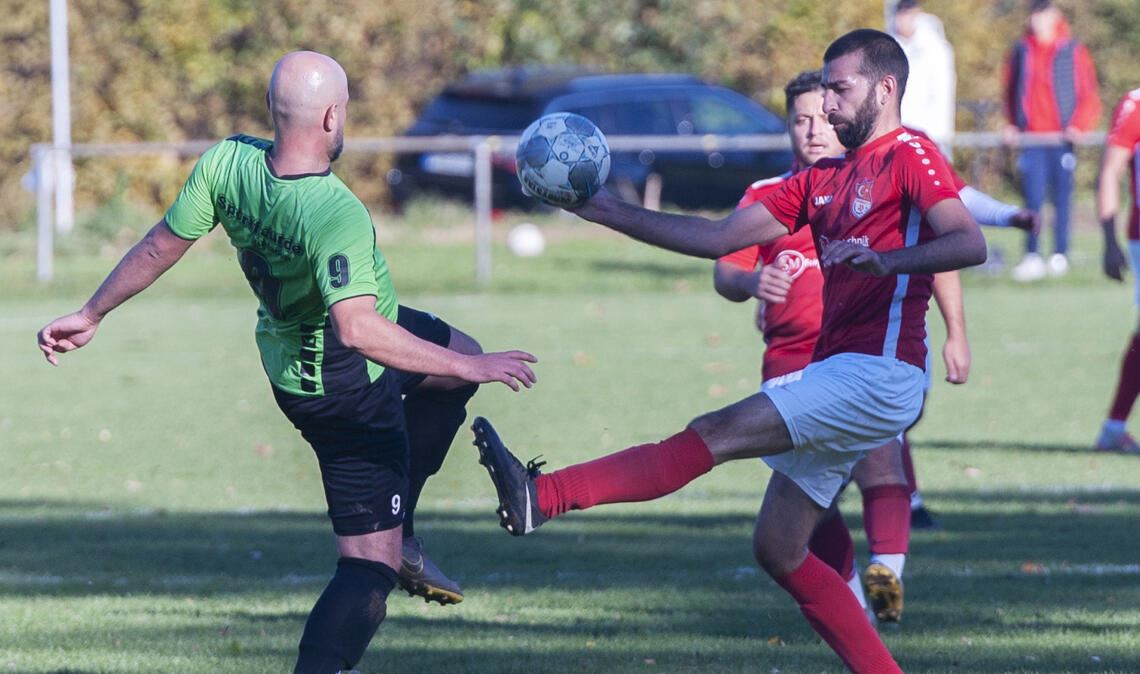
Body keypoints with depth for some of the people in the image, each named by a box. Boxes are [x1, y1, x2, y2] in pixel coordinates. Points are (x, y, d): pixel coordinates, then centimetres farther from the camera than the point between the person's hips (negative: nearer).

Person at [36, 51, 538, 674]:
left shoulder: (227, 162, -17)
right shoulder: (337, 214, -37)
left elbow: (161, 244, -5)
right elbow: (358, 329, -45)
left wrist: (91, 314, 9)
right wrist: (468, 368, -39)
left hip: (289, 355, 9)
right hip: (348, 390, -9)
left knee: (462, 357, 31)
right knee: (370, 566, -3)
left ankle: (394, 530, 35)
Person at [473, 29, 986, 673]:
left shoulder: (909, 155, -3)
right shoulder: (823, 179, 23)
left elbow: (970, 243, -18)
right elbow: (719, 238, 19)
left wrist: (889, 261, -34)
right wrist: (612, 213, 14)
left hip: (878, 374, -10)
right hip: (836, 373, 10)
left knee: (717, 433, -19)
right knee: (778, 550, 8)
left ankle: (544, 496, -28)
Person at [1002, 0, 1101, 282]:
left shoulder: (1073, 51, 0)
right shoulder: (1021, 52, 7)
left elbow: (1089, 95, 2)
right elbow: (1011, 90, 17)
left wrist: (1079, 125, -11)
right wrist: (1011, 125, 7)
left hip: (1062, 136, -1)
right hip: (1031, 137, 1)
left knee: (1062, 198, 3)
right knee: (1033, 198, -4)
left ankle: (1060, 255, 10)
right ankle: (1032, 256, -2)